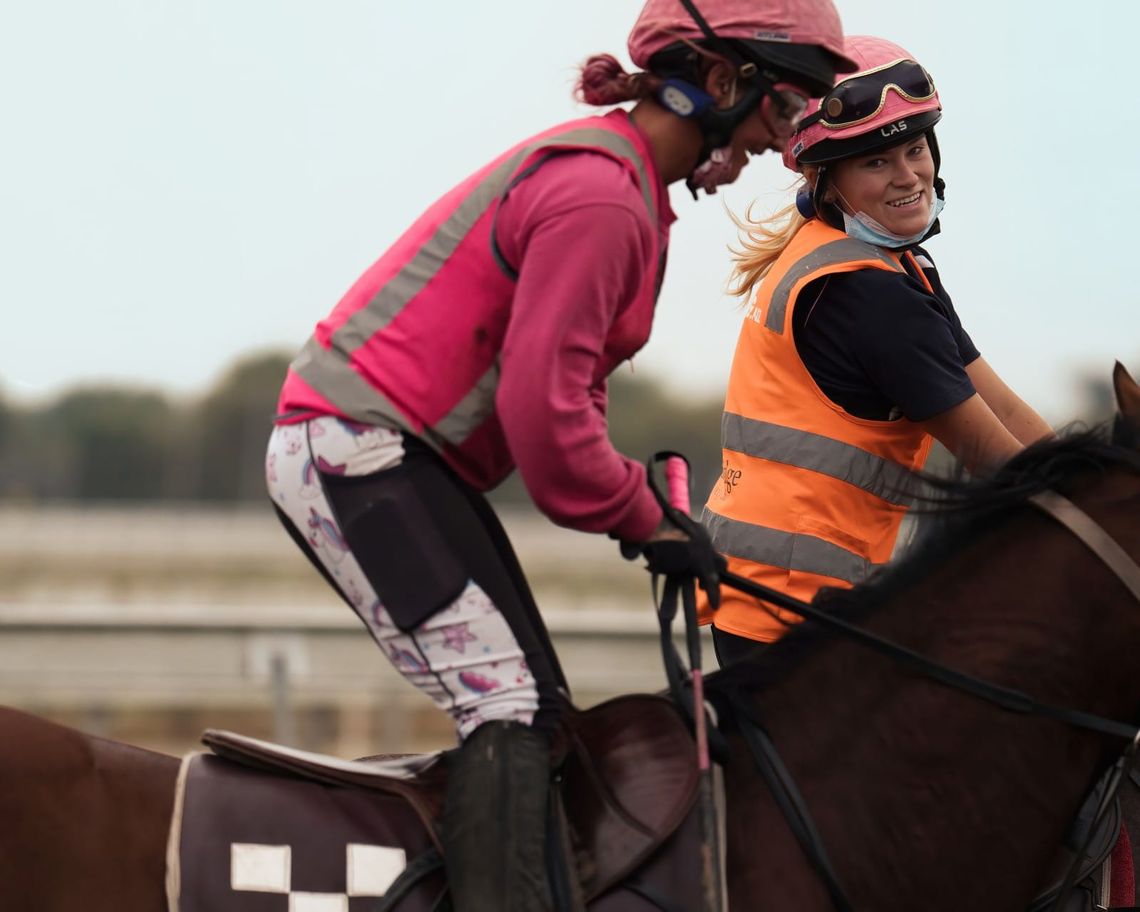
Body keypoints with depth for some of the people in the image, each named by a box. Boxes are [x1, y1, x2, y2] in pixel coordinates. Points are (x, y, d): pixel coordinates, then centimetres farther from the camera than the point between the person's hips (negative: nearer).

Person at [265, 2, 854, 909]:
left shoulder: (617, 175, 15)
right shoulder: (600, 198, -20)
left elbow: (561, 385, 18)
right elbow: (542, 410, -23)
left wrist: (637, 501, 4)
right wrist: (643, 519, -9)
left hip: (396, 458, 11)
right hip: (358, 450, -11)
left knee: (532, 706, 10)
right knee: (508, 700, -19)